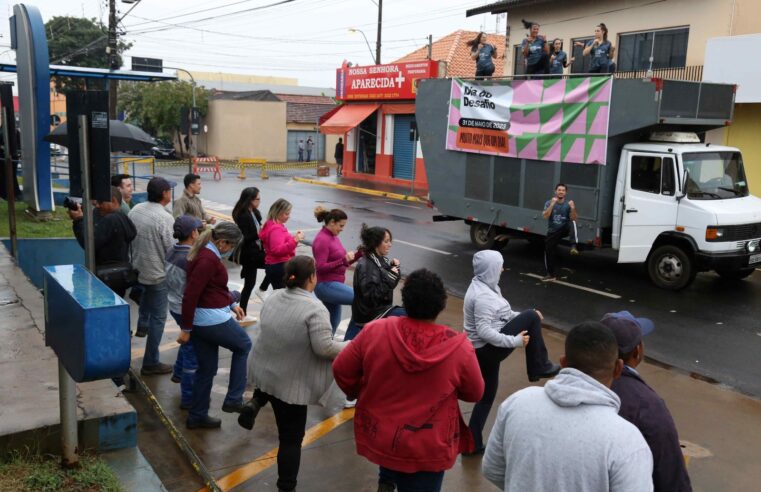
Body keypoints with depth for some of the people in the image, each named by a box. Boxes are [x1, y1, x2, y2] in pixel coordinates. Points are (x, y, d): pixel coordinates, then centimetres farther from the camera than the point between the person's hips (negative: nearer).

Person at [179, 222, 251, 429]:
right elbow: (190, 295, -23)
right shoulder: (208, 260, -21)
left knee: (206, 369, 18)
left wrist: (231, 304, 15)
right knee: (244, 346, 14)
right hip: (213, 320, -9)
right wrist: (186, 329, -18)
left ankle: (197, 416, 28)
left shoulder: (208, 254, 10)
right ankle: (233, 400, 16)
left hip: (201, 321, 9)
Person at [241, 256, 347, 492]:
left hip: (264, 371, 7)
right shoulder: (315, 309, -22)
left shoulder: (273, 297, 0)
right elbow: (324, 348, -25)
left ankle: (256, 402, 13)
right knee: (291, 437, 8)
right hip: (292, 383, -6)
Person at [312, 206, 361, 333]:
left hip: (333, 284, 10)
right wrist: (344, 259, -28)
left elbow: (341, 263, 16)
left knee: (333, 322, 16)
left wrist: (358, 254, 1)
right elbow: (321, 268, -21)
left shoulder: (333, 237, 12)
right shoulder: (322, 240, -15)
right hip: (326, 285, -10)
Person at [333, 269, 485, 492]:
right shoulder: (459, 347, -19)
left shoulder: (375, 331, -17)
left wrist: (359, 393, 14)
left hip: (377, 437, 3)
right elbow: (474, 393, -4)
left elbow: (341, 370, -5)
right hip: (427, 447, -2)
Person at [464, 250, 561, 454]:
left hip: (483, 350, 10)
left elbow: (498, 316, 18)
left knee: (487, 395, 18)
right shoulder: (483, 296, -22)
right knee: (531, 317, -6)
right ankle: (539, 367, 5)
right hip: (490, 349, -10)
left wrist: (521, 317, 11)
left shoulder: (483, 287, 10)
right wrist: (514, 341, -22)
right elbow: (484, 331, -26)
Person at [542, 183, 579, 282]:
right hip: (552, 232, 1)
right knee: (549, 250, -3)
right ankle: (551, 274, 12)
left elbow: (574, 218, -17)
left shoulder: (568, 204, -6)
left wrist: (573, 208, -35)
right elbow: (545, 216, -22)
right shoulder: (549, 203, -6)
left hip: (564, 229, -1)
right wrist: (552, 204, -32)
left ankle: (573, 246, -43)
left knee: (572, 223, -32)